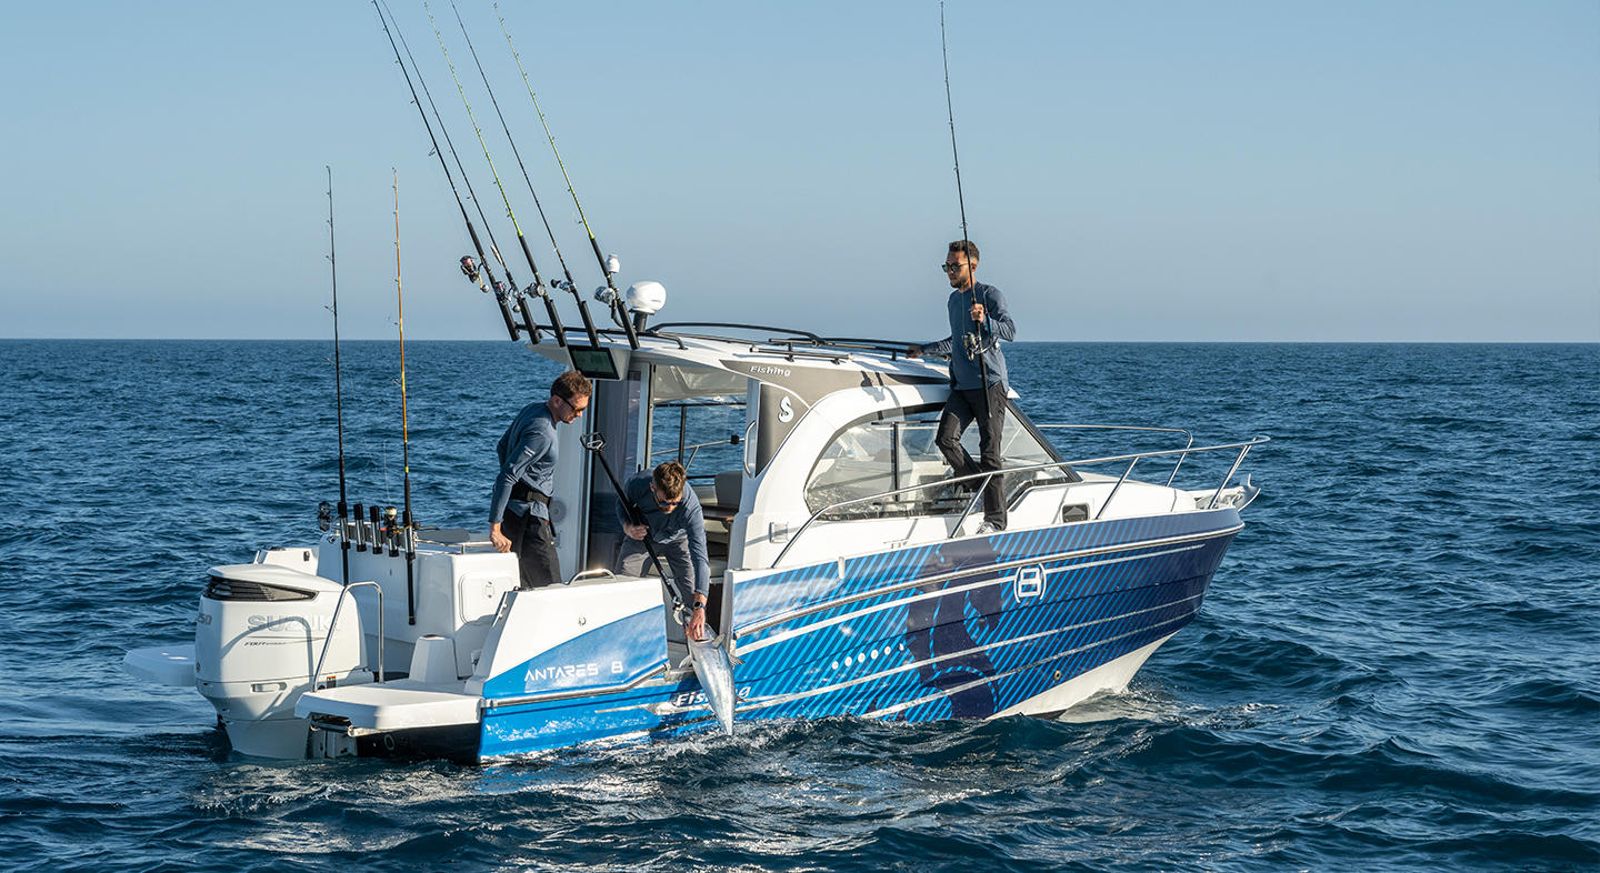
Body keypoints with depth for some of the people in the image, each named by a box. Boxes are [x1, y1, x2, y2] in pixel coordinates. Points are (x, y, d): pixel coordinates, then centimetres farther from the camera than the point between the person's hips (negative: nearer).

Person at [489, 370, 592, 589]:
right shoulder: (542, 433, -21)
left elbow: (502, 448, 24)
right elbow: (507, 476, -25)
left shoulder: (532, 408, 10)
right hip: (529, 513, -10)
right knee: (550, 588, -12)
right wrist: (495, 526, -27)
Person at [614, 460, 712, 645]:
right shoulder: (635, 484, -35)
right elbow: (622, 505, -7)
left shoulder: (690, 505, -41)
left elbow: (699, 555, -47)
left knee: (693, 594, -13)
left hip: (677, 540, -2)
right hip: (642, 535, 2)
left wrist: (699, 608, -55)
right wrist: (628, 528, -31)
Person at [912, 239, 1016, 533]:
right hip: (961, 386, 7)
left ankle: (995, 519, -5)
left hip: (990, 384, -7)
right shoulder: (953, 300, 20)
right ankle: (977, 484, 7)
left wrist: (985, 321, -35)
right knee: (946, 438, -11)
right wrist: (925, 349, 42)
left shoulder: (990, 295, -4)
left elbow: (1010, 330, -18)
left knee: (990, 451, -8)